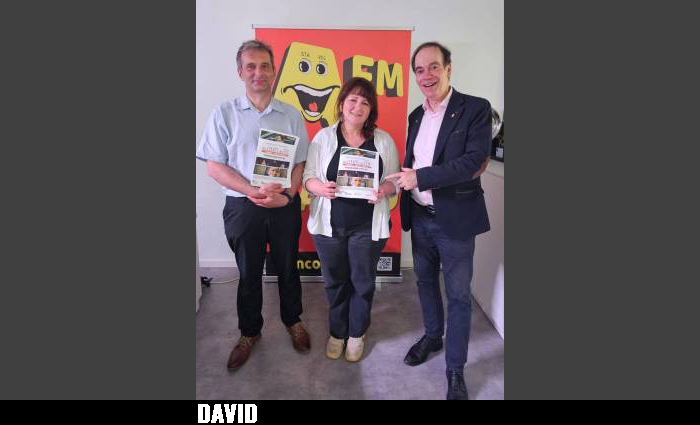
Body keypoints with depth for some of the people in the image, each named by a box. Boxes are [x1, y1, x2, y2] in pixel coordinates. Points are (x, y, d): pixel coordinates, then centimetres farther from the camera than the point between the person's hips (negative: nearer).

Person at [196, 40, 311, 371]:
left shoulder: (291, 115, 3)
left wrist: (287, 196, -14)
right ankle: (249, 331, 34)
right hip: (243, 207, -1)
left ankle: (293, 321, 38)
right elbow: (214, 167, -6)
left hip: (285, 206, 1)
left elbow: (301, 163, 4)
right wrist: (255, 192, -18)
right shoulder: (224, 113, -2)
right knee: (249, 273, 13)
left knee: (288, 268, 15)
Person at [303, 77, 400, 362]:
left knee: (363, 282, 11)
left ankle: (357, 333, 34)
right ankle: (337, 332, 35)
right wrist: (320, 188, -21)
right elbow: (308, 177, 2)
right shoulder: (323, 138, 2)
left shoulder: (384, 140, 2)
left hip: (368, 227, 0)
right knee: (335, 282, 13)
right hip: (330, 224, 0)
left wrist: (384, 190, -18)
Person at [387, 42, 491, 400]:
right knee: (425, 281, 20)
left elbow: (474, 161, -20)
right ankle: (432, 336, 43)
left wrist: (419, 177, -22)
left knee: (458, 294, 5)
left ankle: (455, 370, 20)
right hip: (419, 217, 6)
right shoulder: (416, 115, 10)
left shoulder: (475, 109, -10)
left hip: (454, 218, -6)